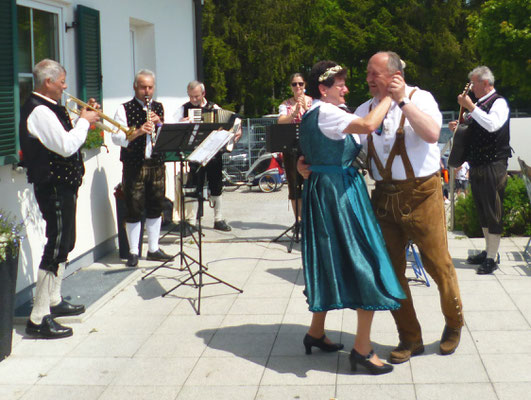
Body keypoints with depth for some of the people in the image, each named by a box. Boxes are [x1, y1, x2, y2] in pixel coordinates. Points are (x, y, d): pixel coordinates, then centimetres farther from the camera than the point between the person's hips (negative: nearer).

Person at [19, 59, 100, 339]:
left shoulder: (47, 108, 15)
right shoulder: (39, 111, -18)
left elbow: (64, 140, 20)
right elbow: (66, 146, -26)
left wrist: (84, 119, 9)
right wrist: (84, 121, -12)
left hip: (61, 185, 11)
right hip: (53, 187, -11)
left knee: (63, 243, 20)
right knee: (56, 248, -11)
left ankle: (54, 300, 34)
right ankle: (39, 318, -9)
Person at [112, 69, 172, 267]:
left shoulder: (159, 108, 13)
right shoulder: (124, 109, -2)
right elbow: (117, 138, -12)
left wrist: (159, 123, -9)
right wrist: (138, 131, -26)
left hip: (156, 164, 4)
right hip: (134, 166, -4)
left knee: (156, 207, 10)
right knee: (134, 210, -1)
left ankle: (153, 249, 22)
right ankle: (133, 252, 9)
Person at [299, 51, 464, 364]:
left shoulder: (419, 98, -5)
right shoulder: (366, 109, 7)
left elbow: (432, 133, -24)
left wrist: (402, 100, -22)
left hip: (422, 194, -4)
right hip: (385, 196, 5)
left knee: (438, 264, 5)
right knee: (391, 269, 8)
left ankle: (454, 324, 31)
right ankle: (410, 339, 24)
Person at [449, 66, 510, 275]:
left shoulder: (499, 103, -9)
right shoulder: (478, 104, 15)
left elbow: (492, 125, -28)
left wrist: (471, 107, -24)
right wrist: (459, 127, 9)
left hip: (493, 166, -9)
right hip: (476, 165, 9)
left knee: (493, 212, -5)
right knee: (482, 211, 15)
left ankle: (492, 258, -2)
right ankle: (487, 251, 25)